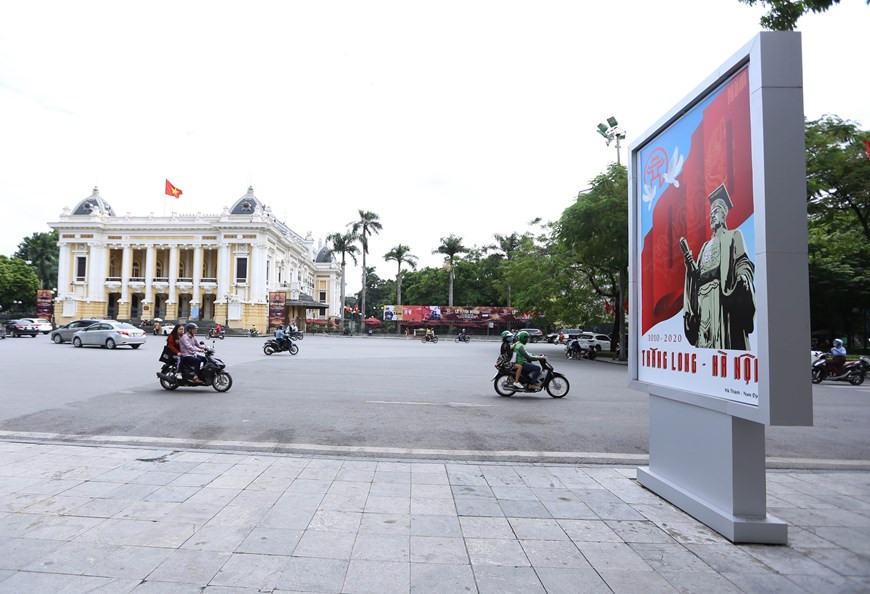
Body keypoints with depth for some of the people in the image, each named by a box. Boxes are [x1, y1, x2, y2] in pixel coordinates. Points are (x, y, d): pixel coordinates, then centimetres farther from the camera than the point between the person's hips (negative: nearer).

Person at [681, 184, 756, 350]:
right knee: (705, 343, 3)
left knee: (725, 341, -12)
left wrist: (743, 281, -25)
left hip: (722, 298, -6)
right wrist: (688, 256, 6)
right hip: (703, 300, 6)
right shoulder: (706, 246, 26)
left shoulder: (733, 236, 9)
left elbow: (743, 266, -5)